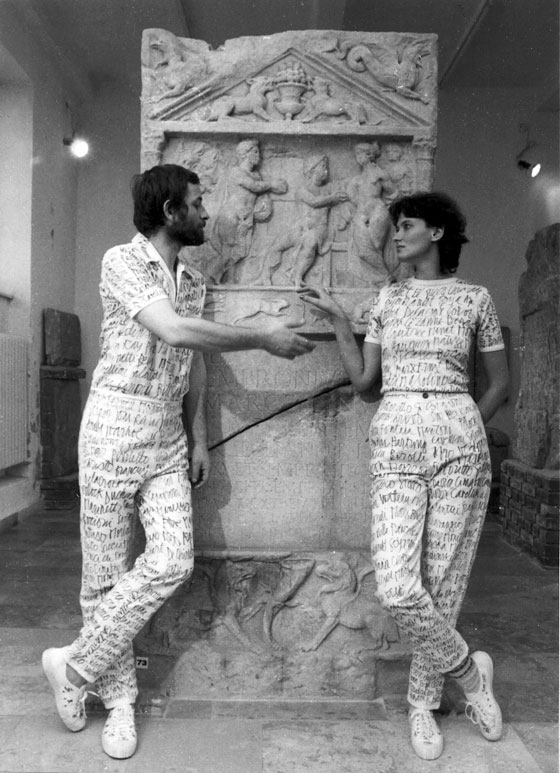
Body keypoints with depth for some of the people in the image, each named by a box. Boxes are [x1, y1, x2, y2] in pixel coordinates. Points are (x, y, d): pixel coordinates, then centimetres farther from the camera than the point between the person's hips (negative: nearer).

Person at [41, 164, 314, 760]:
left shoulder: (193, 280, 14)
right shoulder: (123, 261, -8)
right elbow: (175, 331, -22)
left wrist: (199, 437, 14)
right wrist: (263, 339, -15)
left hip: (168, 437, 6)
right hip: (116, 425, -6)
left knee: (171, 561, -6)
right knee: (107, 571, 2)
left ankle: (76, 666, 11)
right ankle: (118, 696, 21)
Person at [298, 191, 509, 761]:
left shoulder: (474, 298, 6)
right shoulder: (387, 299, 13)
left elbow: (500, 382, 13)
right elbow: (362, 379, 10)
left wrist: (465, 430, 6)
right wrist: (337, 319, 6)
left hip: (459, 444, -1)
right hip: (395, 445, 2)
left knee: (443, 582, 2)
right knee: (396, 587, -11)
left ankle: (422, 701, 25)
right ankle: (468, 670, 16)